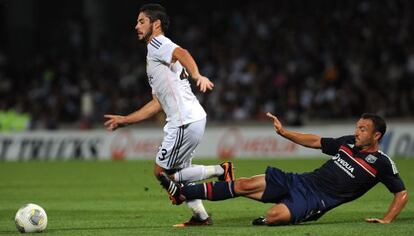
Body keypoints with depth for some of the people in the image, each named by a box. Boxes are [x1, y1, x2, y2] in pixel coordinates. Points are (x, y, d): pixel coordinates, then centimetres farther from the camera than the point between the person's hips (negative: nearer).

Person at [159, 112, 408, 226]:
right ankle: (182, 193, -3)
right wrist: (283, 132, 16)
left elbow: (402, 193, 0)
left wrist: (387, 220, -11)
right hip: (302, 181, 6)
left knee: (274, 216, -35)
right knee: (245, 185, -6)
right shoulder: (348, 143, 12)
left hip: (317, 200, -6)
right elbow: (316, 141, 22)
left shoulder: (382, 163, -6)